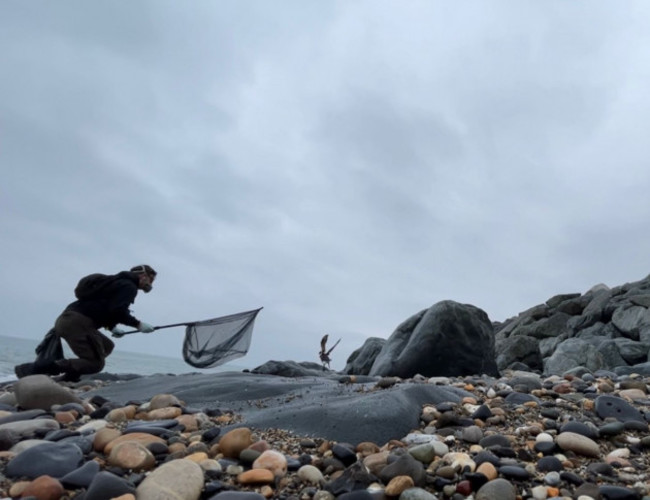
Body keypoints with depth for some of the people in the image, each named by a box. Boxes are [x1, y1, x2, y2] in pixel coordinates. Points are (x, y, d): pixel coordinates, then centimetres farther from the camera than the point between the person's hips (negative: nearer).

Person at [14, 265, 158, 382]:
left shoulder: (117, 282, 26)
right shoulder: (128, 286, -4)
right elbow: (117, 311, -18)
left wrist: (112, 327, 21)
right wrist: (138, 324, -9)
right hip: (77, 322, -10)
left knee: (106, 346, 21)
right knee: (95, 364, -10)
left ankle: (68, 378, 9)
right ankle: (34, 369, -16)